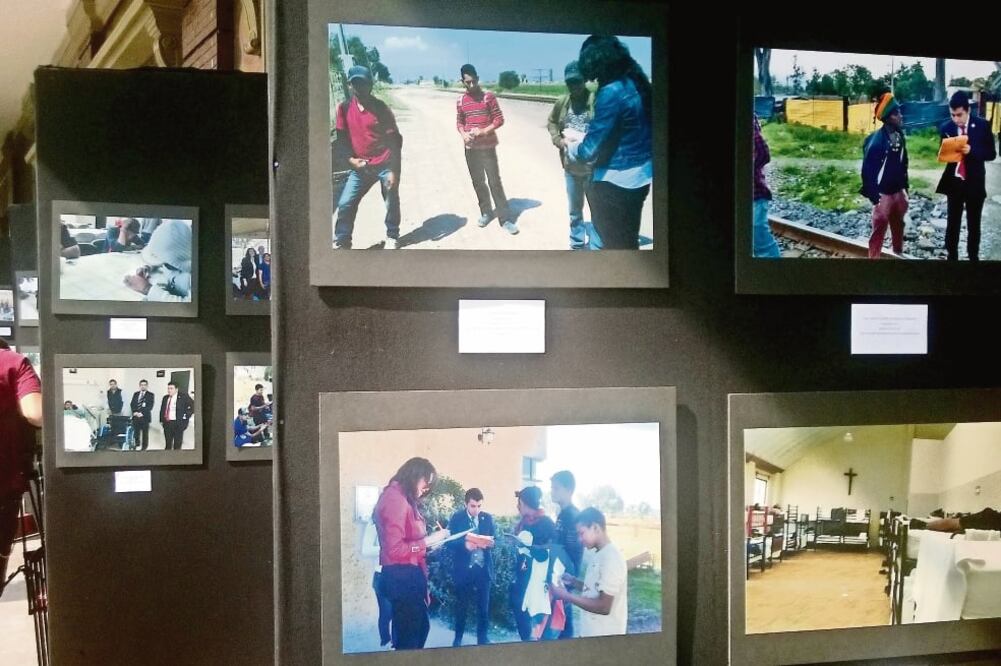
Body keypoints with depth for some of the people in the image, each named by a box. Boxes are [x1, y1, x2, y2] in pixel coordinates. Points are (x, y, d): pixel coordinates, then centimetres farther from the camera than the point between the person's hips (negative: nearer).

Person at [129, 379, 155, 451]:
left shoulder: (150, 395, 1)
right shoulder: (135, 394, 15)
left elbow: (150, 406, -8)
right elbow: (132, 404, 10)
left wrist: (142, 413, -16)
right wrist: (135, 412, -8)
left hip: (145, 417, -3)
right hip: (136, 416, 3)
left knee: (145, 433, 1)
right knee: (135, 432, 2)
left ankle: (144, 447, 8)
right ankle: (136, 445, 14)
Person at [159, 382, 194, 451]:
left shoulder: (183, 396, -6)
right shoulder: (165, 398, 12)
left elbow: (193, 405, -7)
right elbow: (162, 410, 20)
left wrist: (186, 415, -10)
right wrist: (161, 420, 10)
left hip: (178, 423, -5)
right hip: (167, 423, 5)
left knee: (177, 445, 1)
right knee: (167, 443, 14)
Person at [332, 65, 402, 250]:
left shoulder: (381, 108, -10)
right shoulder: (344, 108, 1)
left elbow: (394, 140, -9)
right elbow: (341, 137, 9)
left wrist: (393, 171, -14)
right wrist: (351, 159, -6)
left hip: (385, 165, -3)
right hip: (360, 166, 3)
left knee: (391, 203, 8)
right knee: (345, 204, -2)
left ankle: (392, 237, 28)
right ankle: (341, 243, 9)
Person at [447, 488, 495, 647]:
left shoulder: (488, 518, 4)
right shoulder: (456, 517, -3)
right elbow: (450, 541, -9)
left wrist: (488, 544, -18)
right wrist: (465, 544, -26)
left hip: (483, 568, 2)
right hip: (464, 568, -2)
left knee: (484, 605, 8)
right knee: (461, 605, 9)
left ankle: (482, 637, 20)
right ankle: (458, 638, 22)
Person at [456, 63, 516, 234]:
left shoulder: (489, 96, -6)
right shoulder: (461, 101, 4)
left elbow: (499, 120, -6)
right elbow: (459, 123, 13)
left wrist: (483, 132, -19)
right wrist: (464, 134, -9)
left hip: (488, 146, -3)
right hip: (470, 148, 3)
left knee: (495, 182, -4)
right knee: (478, 182, 10)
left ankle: (506, 219, -1)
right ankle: (486, 212, 25)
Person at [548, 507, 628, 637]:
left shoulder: (611, 557, -21)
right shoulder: (598, 555, 8)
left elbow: (604, 606, -24)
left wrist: (566, 596, -20)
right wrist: (574, 582, 3)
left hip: (605, 634, -8)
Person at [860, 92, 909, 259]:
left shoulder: (899, 136, 2)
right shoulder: (876, 140, -19)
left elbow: (903, 163, 12)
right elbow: (867, 169, -17)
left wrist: (905, 186, 12)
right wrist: (873, 195, -17)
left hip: (898, 191, 7)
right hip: (883, 193, -7)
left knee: (898, 228, 20)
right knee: (879, 231, -2)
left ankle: (899, 255, 36)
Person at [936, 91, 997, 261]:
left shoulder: (982, 125, -8)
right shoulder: (946, 127, -4)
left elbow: (991, 154, -8)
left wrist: (972, 151, -25)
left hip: (975, 183, -1)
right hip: (953, 182, 1)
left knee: (974, 224, 11)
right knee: (952, 223, 9)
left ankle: (973, 256, 25)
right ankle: (951, 255, 21)